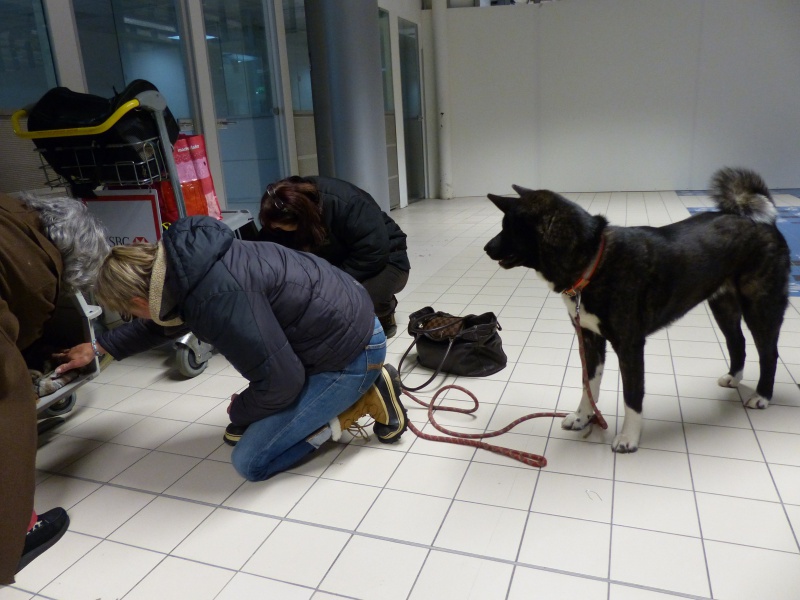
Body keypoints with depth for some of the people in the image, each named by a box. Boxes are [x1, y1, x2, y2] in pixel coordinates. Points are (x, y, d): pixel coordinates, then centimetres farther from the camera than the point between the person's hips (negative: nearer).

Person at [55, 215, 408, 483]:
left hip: (350, 350, -9)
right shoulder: (184, 261, 0)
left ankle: (361, 400, 1)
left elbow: (278, 381, -22)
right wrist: (99, 347, 31)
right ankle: (359, 387, 13)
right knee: (243, 432, 18)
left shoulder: (218, 298, -30)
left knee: (251, 461, -5)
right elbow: (164, 321, 23)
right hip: (338, 322, 9)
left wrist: (240, 412, -1)